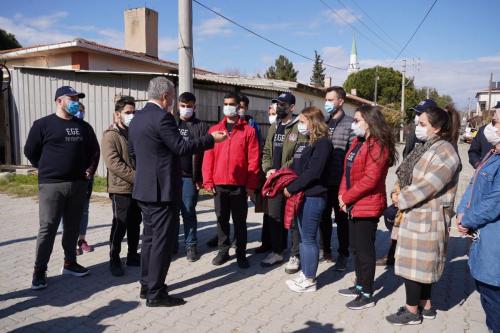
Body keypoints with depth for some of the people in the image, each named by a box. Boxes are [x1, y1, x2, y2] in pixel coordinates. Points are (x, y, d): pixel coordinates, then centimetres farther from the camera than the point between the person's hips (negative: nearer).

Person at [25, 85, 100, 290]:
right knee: (47, 229, -2)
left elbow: (94, 150, 20)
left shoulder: (84, 127, 10)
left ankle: (70, 263, 24)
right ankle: (39, 271, 8)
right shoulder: (43, 124, -3)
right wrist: (47, 169, 7)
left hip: (78, 184, 4)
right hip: (51, 185, -4)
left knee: (73, 227, 12)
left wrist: (91, 168, 8)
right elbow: (30, 151, 3)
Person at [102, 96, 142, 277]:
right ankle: (114, 260, 15)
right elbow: (113, 163, -19)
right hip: (121, 189, -7)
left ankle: (133, 256, 26)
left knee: (135, 224, 14)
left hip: (138, 189, 7)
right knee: (120, 226, 0)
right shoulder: (110, 135, -9)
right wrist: (137, 177, -21)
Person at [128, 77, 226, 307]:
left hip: (144, 188, 9)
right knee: (162, 240, -1)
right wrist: (211, 139, -10)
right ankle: (155, 294, 7)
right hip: (162, 189, -9)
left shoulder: (136, 118, 11)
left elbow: (132, 151, 18)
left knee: (150, 237, 17)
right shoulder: (163, 117, -17)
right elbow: (181, 148, -18)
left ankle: (147, 285, 27)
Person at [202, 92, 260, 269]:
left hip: (239, 185, -2)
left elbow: (253, 160, -3)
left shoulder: (248, 130, 0)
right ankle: (223, 250, 26)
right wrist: (208, 181, -2)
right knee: (222, 219, 12)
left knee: (239, 221, 7)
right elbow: (208, 157, 4)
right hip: (219, 184, 2)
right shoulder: (214, 129, 7)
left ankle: (241, 254, 19)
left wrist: (251, 184, -8)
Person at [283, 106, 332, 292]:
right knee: (303, 237, 16)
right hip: (301, 196, 9)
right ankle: (304, 274, 28)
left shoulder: (322, 143, -12)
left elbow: (312, 172, -20)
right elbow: (295, 168, 17)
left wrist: (291, 188, -16)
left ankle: (310, 280, 13)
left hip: (313, 197, -9)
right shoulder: (304, 143, 16)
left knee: (308, 239, 0)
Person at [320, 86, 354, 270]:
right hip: (322, 180, 5)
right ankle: (325, 250, 32)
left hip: (340, 181, -5)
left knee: (341, 218, 9)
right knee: (324, 217, 15)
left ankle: (343, 254, 24)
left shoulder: (350, 123, -7)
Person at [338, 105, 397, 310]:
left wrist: (346, 198, -15)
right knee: (356, 247, 19)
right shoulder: (357, 142, 13)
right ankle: (360, 286, 35)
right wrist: (342, 194, -2)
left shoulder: (378, 146, -16)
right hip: (354, 206, 9)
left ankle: (367, 295, 17)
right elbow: (347, 171, 12)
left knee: (365, 250, 2)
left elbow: (370, 179, -23)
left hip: (367, 207, -9)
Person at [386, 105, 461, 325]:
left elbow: (427, 186, -24)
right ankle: (425, 306, 32)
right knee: (421, 263, 18)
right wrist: (402, 195, 0)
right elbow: (411, 178, 15)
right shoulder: (427, 147, 11)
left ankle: (412, 311, 16)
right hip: (419, 214, 9)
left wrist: (402, 200, -13)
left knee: (412, 264, 1)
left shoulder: (444, 152, -18)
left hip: (426, 217, -9)